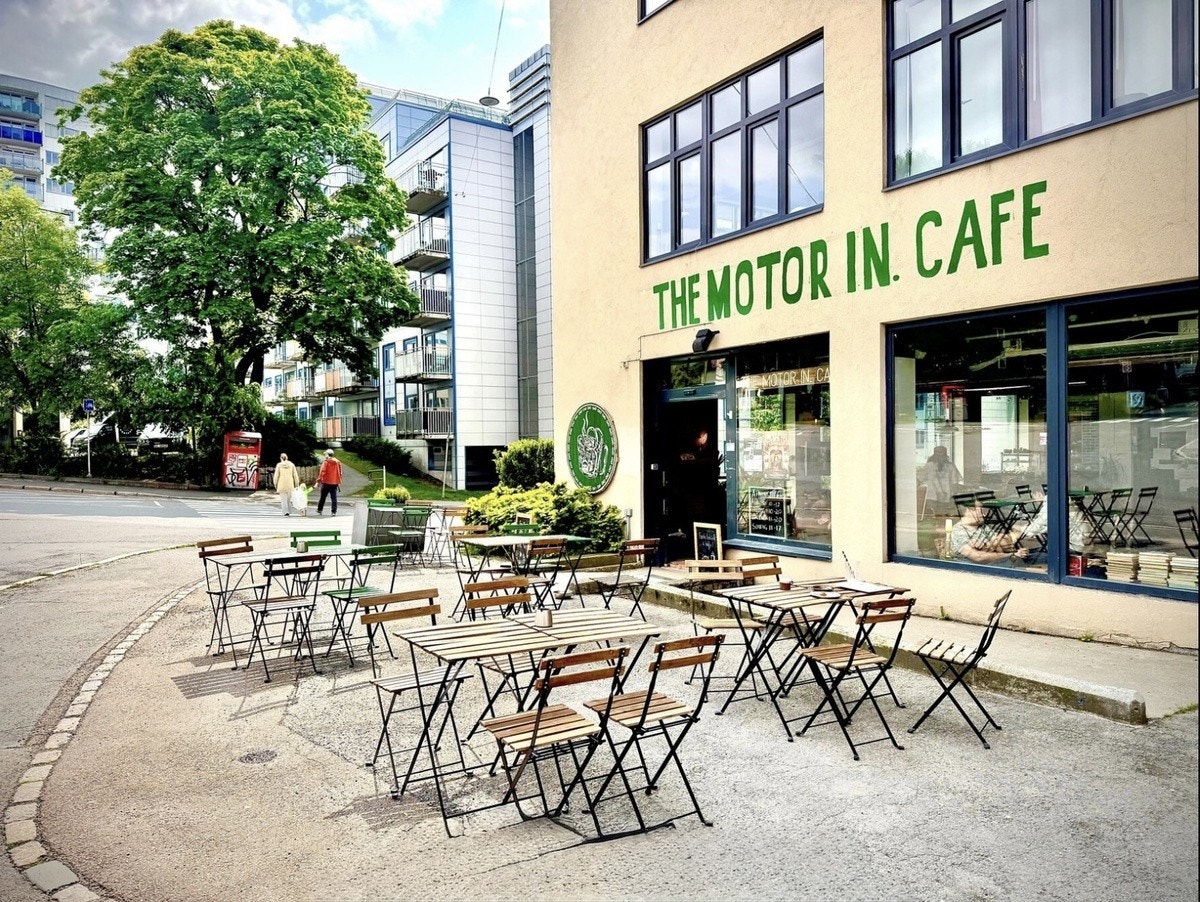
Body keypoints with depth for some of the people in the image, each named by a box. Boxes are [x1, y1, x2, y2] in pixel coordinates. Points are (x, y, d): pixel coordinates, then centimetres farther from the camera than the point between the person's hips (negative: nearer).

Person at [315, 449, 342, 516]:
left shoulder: (325, 462, -7)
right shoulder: (338, 462, 6)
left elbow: (322, 472, -12)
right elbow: (340, 473, 10)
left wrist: (318, 480, -8)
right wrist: (339, 481, 17)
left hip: (326, 482, -3)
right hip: (335, 482, 3)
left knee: (323, 497, 9)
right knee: (334, 498, 4)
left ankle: (320, 510, 15)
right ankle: (334, 512, -1)